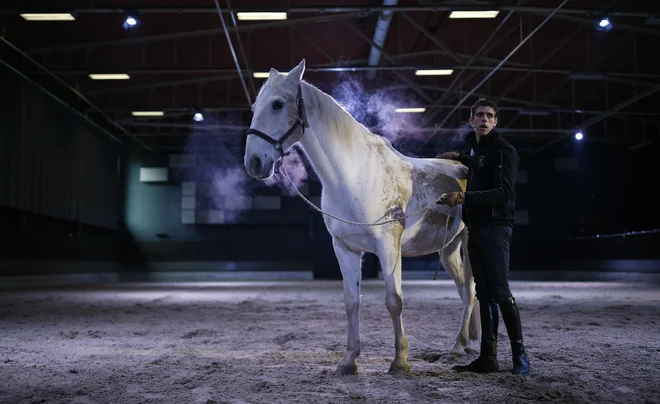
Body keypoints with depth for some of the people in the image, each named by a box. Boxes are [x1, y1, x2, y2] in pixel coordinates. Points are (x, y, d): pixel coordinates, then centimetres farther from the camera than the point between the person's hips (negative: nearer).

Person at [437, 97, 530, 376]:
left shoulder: (503, 150, -8)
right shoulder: (476, 149, 18)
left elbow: (504, 193, -20)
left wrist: (465, 197, -28)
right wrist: (459, 158, 31)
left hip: (495, 227, -8)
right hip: (475, 229, 8)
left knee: (500, 292, -10)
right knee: (484, 294, 7)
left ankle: (520, 354, -1)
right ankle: (488, 358, 11)